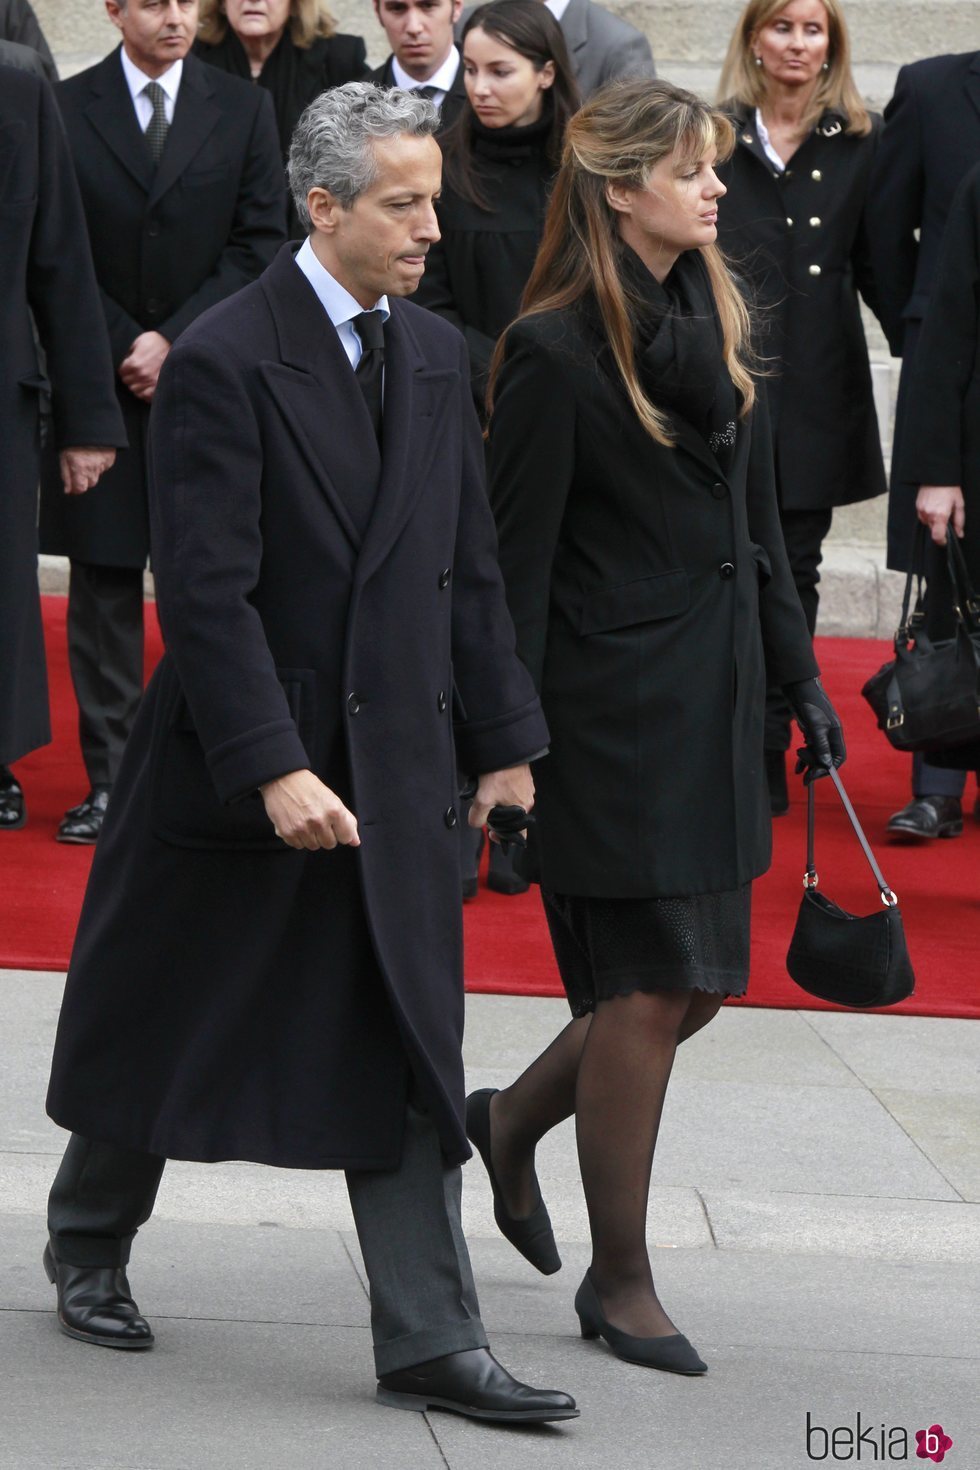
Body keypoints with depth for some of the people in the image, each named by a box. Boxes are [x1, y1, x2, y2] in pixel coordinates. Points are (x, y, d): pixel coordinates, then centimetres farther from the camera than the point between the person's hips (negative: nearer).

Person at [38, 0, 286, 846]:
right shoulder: (67, 110, 2)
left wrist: (174, 341, -9)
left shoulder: (244, 110, 5)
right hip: (102, 375, 0)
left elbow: (259, 243, 0)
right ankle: (111, 774, 7)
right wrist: (124, 349, -8)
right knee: (105, 583, 2)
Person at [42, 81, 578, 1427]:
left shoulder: (435, 356, 7)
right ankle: (89, 1247, 34)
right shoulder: (221, 364, -14)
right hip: (233, 758, -5)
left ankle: (431, 1346, 3)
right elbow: (206, 594, -18)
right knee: (162, 1022, 11)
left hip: (395, 763, 5)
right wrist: (274, 768, -24)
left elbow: (469, 568, 12)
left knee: (408, 1053, 1)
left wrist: (504, 739, 8)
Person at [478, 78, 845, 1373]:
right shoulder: (556, 352, -13)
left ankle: (512, 1122, 35)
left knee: (696, 982, 10)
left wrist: (799, 677, 15)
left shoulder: (716, 327, 9)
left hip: (713, 699, 7)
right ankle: (620, 1281, 9)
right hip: (615, 708, -7)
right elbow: (518, 558, -12)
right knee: (650, 991, -3)